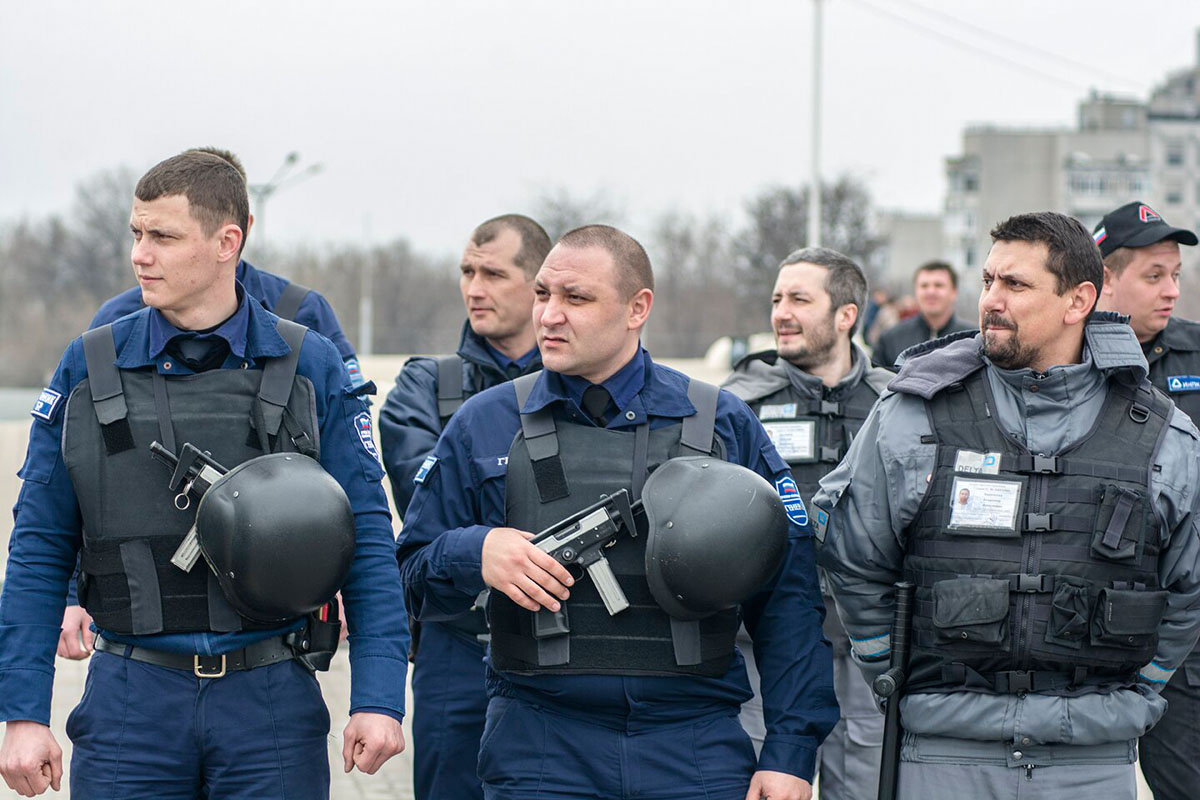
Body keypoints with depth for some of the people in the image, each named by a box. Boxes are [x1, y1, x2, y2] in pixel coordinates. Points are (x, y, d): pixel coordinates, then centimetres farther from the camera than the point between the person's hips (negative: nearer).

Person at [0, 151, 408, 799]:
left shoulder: (310, 368, 1)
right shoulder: (88, 370, 3)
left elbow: (366, 543, 1)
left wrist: (378, 698, -8)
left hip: (272, 700, -1)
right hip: (132, 701, 1)